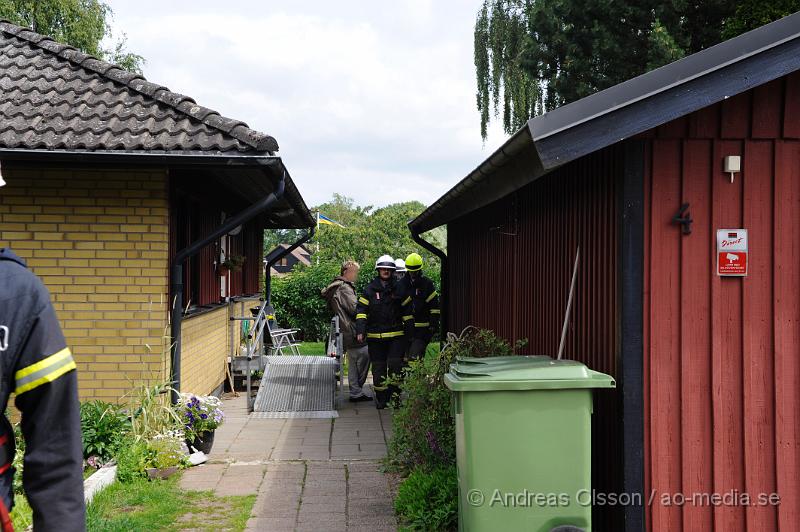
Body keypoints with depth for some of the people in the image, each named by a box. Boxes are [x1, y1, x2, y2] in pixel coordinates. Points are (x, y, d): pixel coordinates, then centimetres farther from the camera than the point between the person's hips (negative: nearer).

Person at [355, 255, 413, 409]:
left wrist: (409, 332, 8)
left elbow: (407, 312, 11)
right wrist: (360, 331, -9)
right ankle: (381, 398, 15)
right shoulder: (370, 290, 4)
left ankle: (395, 395, 3)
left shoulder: (399, 289, 6)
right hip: (375, 336, 0)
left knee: (395, 364, -9)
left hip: (396, 335, 0)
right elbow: (361, 310, 1)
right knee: (378, 367, 6)